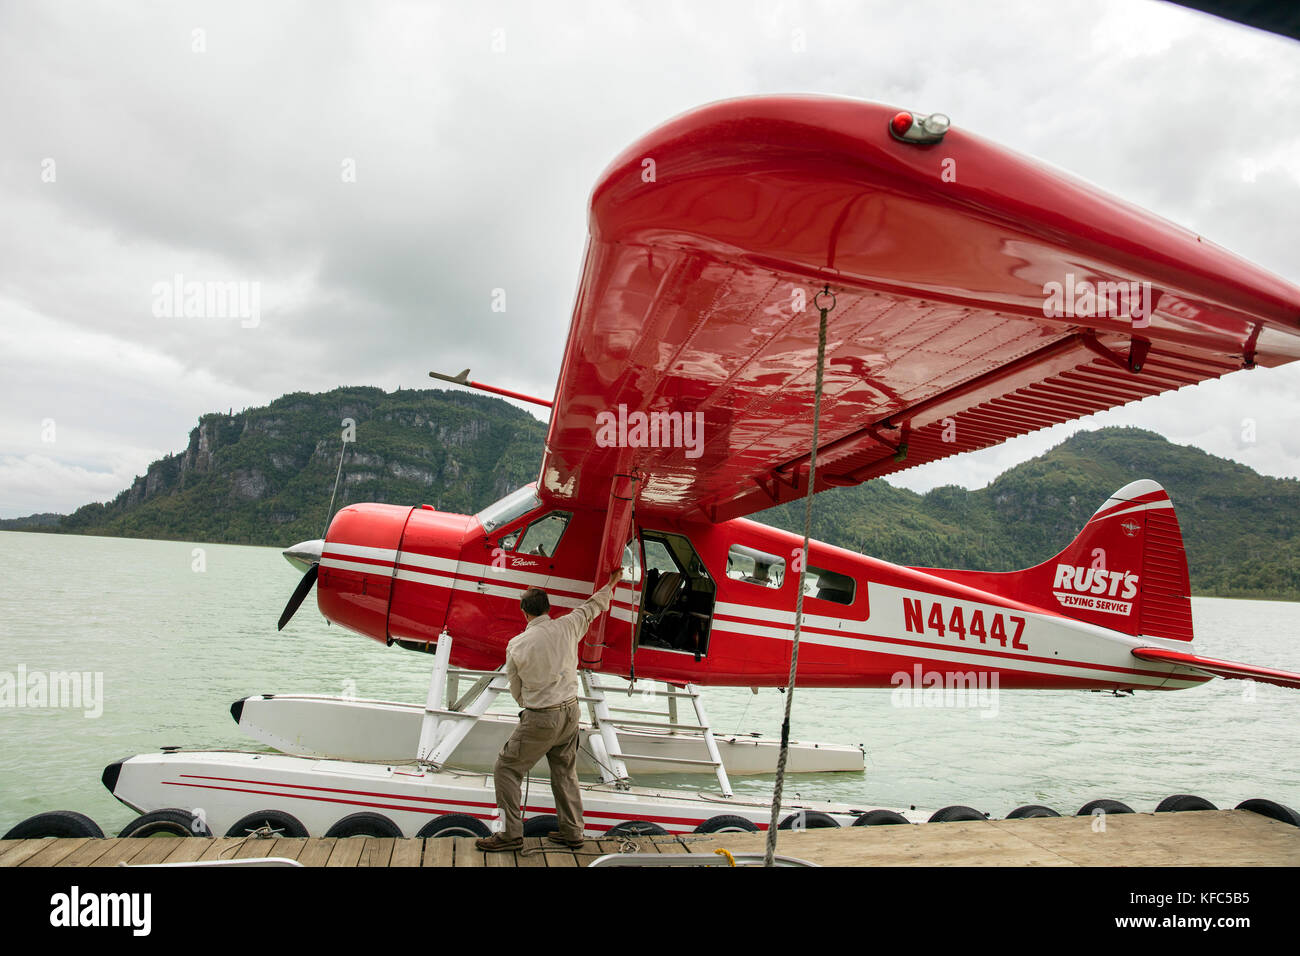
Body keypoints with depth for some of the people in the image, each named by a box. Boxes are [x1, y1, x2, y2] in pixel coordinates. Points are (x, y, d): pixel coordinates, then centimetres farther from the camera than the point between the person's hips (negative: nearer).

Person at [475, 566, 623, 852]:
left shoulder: (516, 645, -12)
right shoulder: (567, 627, -5)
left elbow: (516, 690, 1)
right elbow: (593, 606, 14)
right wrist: (612, 583, 31)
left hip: (540, 720, -5)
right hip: (570, 711, 5)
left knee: (506, 769, 9)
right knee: (565, 772, 20)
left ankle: (512, 833, 11)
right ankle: (572, 831, 27)